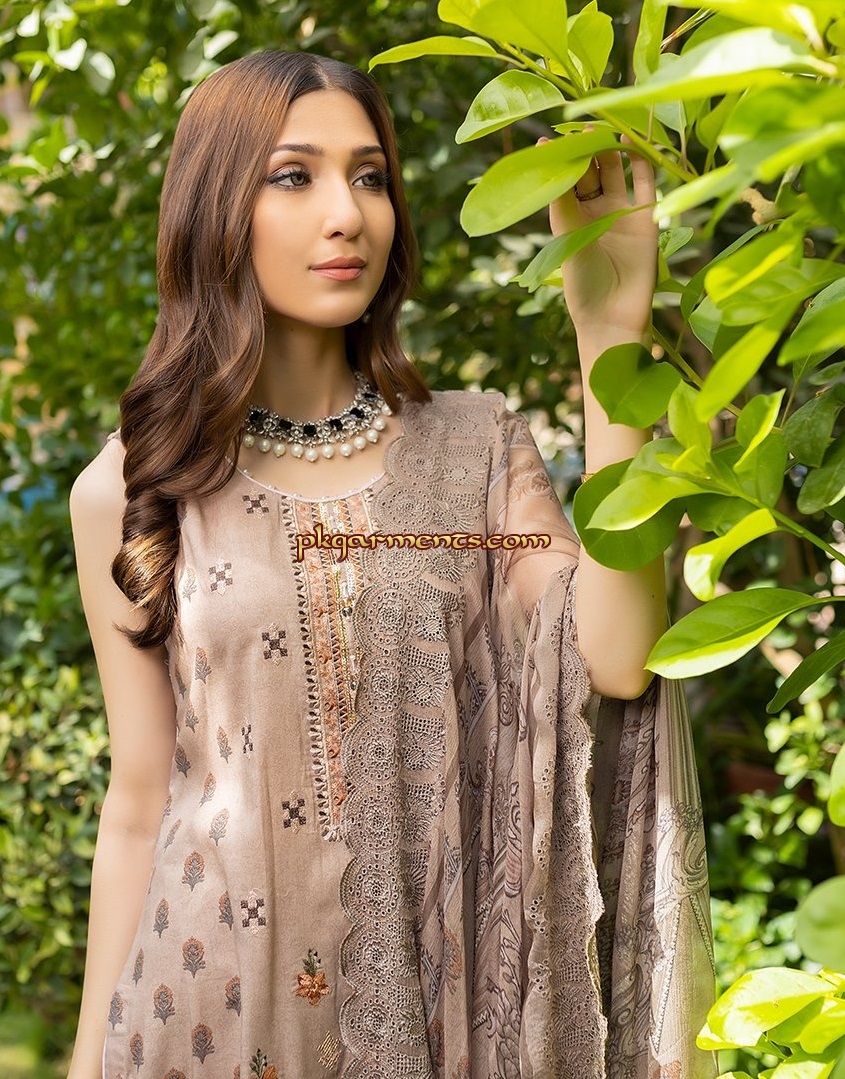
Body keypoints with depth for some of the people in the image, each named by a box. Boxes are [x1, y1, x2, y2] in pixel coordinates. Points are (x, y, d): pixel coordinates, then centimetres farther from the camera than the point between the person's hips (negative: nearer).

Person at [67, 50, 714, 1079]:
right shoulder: (129, 491, -2)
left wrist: (610, 333, -15)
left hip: (441, 990, 2)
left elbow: (615, 660, -15)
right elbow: (138, 808, 1)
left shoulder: (476, 446, 1)